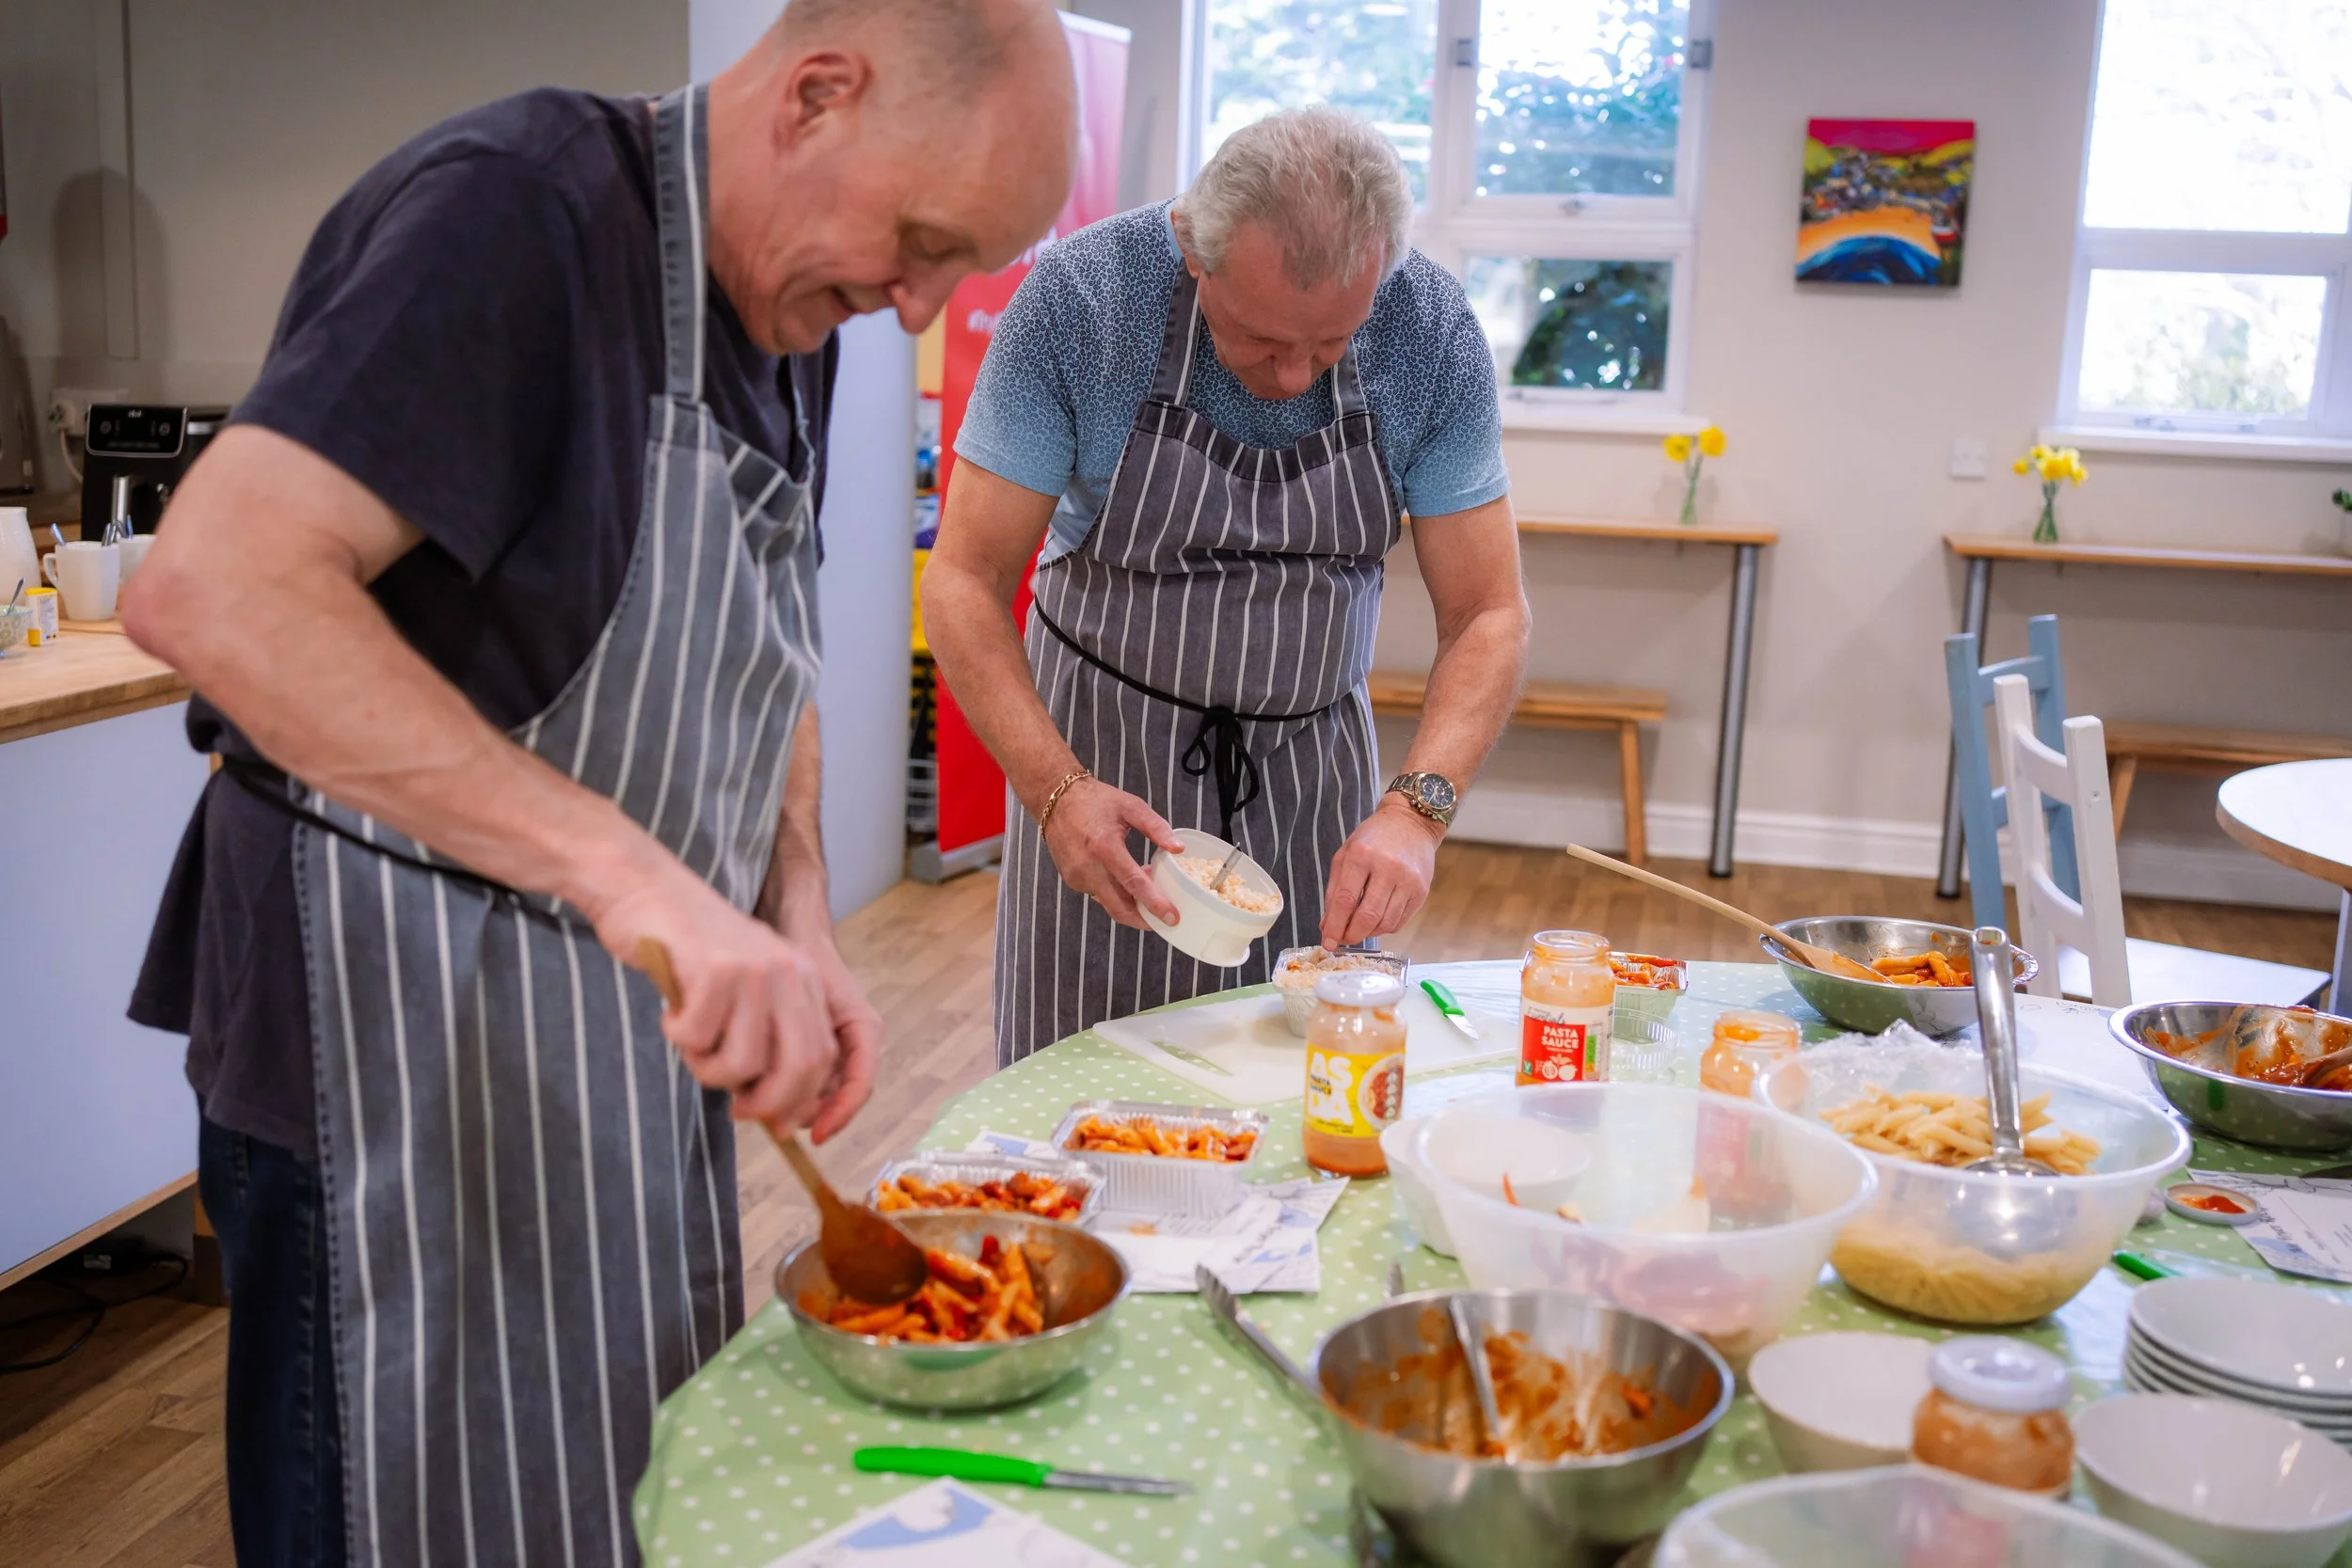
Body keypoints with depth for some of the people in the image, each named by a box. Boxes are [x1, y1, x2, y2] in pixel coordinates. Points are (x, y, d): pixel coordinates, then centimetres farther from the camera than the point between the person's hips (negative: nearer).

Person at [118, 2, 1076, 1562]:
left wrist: (798, 924, 1)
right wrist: (634, 874, -38)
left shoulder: (792, 317, 7)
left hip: (630, 1031, 8)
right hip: (401, 1042, -8)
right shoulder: (514, 208, -20)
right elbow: (212, 588, -33)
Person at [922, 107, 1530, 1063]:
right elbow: (966, 581, -18)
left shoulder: (1434, 335, -15)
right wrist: (1056, 788, -31)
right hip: (1104, 748, -2)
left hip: (1315, 755, 2)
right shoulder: (1079, 298, -21)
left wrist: (1418, 807, -26)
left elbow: (1487, 615, -10)